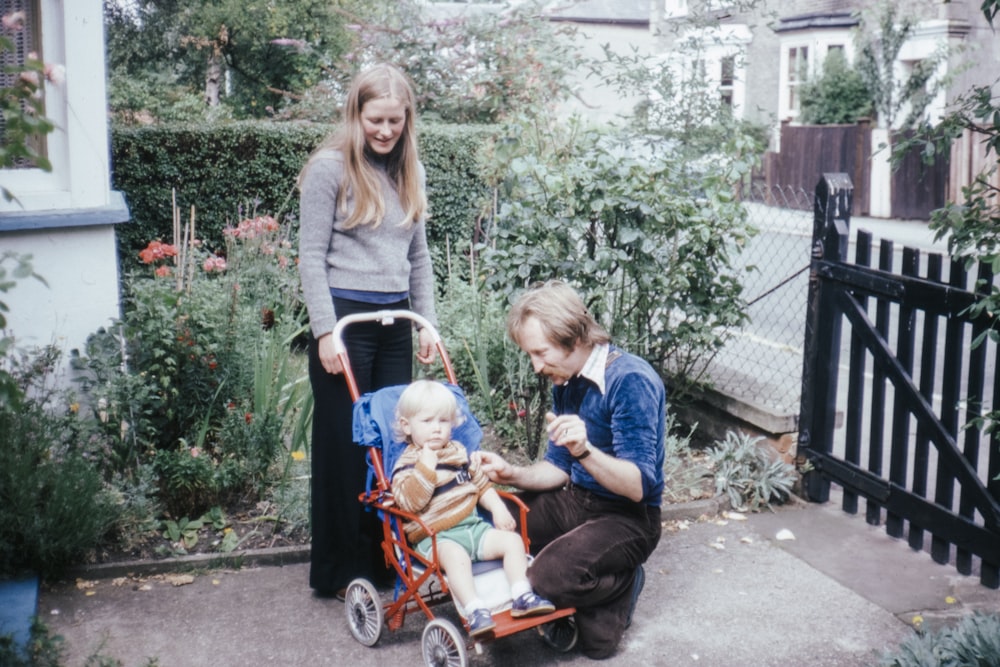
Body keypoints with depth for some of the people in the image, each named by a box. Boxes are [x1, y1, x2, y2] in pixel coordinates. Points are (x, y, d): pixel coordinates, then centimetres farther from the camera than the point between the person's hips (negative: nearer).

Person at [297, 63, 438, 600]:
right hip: (346, 316, -5)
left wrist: (426, 322, 11)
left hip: (395, 318, 6)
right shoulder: (330, 167, -5)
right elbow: (311, 256, -8)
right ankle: (340, 570, 14)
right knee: (344, 442, 2)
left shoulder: (410, 171, 13)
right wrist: (325, 330, -13)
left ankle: (387, 557, 21)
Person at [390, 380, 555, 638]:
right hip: (435, 537, -7)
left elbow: (480, 483, 24)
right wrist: (427, 464, -22)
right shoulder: (407, 464, -4)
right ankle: (474, 611, -42)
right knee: (456, 556, -37)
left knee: (512, 539, -10)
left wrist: (498, 508, 8)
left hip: (472, 525, 7)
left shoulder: (458, 451, 16)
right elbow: (410, 502, -21)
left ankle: (522, 597, -11)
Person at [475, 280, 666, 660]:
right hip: (576, 500, 8)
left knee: (551, 576, -30)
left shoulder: (631, 381, -23)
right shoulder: (565, 382, 3)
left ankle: (621, 584, 4)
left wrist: (585, 451, -44)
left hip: (627, 517, -8)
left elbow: (639, 485, -27)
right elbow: (559, 468, 8)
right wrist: (512, 475, -12)